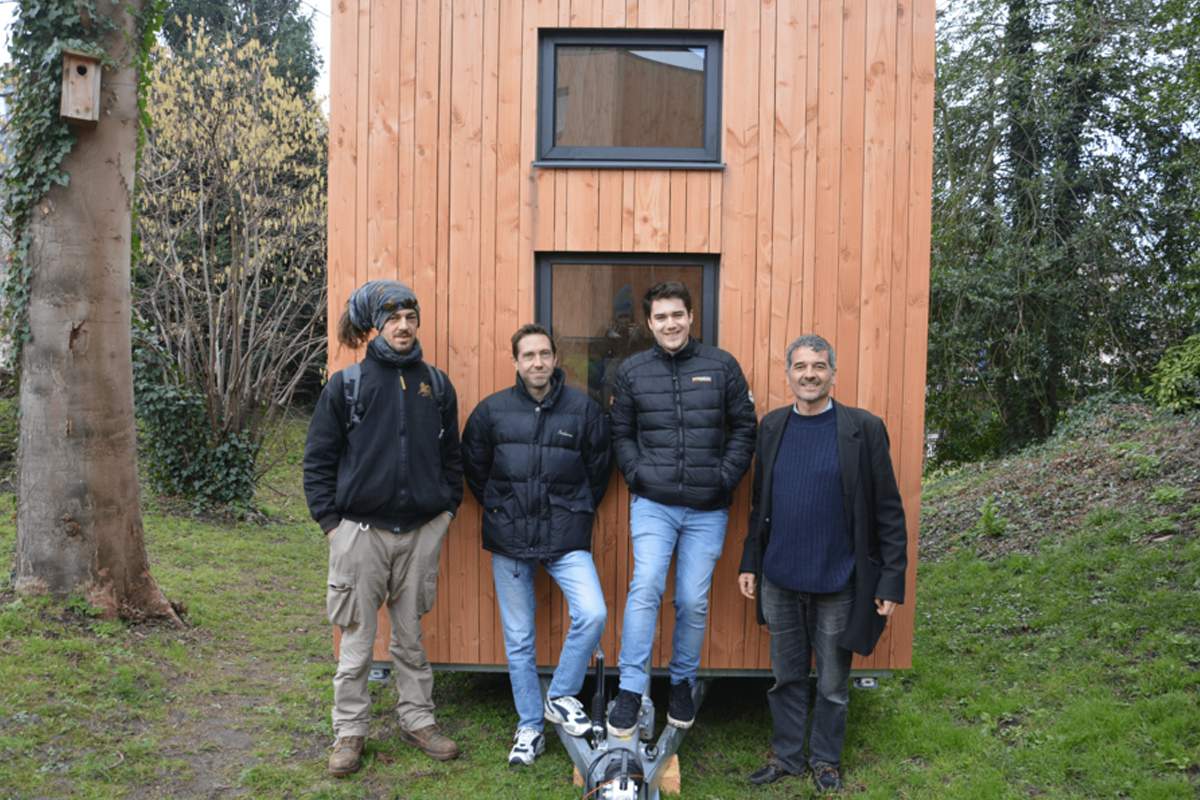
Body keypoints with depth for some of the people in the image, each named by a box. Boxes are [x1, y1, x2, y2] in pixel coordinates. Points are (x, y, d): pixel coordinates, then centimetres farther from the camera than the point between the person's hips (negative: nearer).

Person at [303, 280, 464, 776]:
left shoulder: (436, 384, 7)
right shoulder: (346, 384, -2)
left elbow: (451, 455, 13)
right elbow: (318, 459, -1)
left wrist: (447, 508, 5)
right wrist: (330, 520, -7)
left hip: (422, 531, 3)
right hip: (361, 530, -2)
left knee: (411, 637, 15)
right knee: (356, 641, 7)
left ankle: (418, 719, 28)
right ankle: (349, 731, 21)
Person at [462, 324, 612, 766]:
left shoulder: (583, 408, -1)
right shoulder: (492, 410, 1)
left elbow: (599, 467, 9)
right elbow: (474, 466, 12)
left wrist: (576, 512, 8)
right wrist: (499, 511, 11)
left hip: (566, 538, -1)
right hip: (509, 540, 1)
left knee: (592, 615, -18)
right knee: (518, 640, 8)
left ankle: (560, 697, 7)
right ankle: (530, 728, 24)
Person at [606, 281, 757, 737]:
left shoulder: (721, 366, 3)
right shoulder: (632, 371, 5)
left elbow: (744, 429, 6)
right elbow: (621, 434, 11)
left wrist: (725, 478, -3)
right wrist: (638, 475, -3)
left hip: (707, 510, 1)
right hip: (653, 505, 0)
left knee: (694, 601, 5)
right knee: (646, 586, -15)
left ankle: (682, 683, 27)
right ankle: (631, 690, -5)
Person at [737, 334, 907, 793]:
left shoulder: (863, 428, -8)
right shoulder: (772, 426, 4)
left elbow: (888, 511, -7)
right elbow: (759, 502, 10)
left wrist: (891, 580, -10)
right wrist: (750, 562, 8)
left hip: (837, 583, -3)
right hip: (779, 581, 3)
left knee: (832, 683, 13)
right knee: (786, 677, 16)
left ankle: (825, 760, 31)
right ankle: (786, 756, 32)